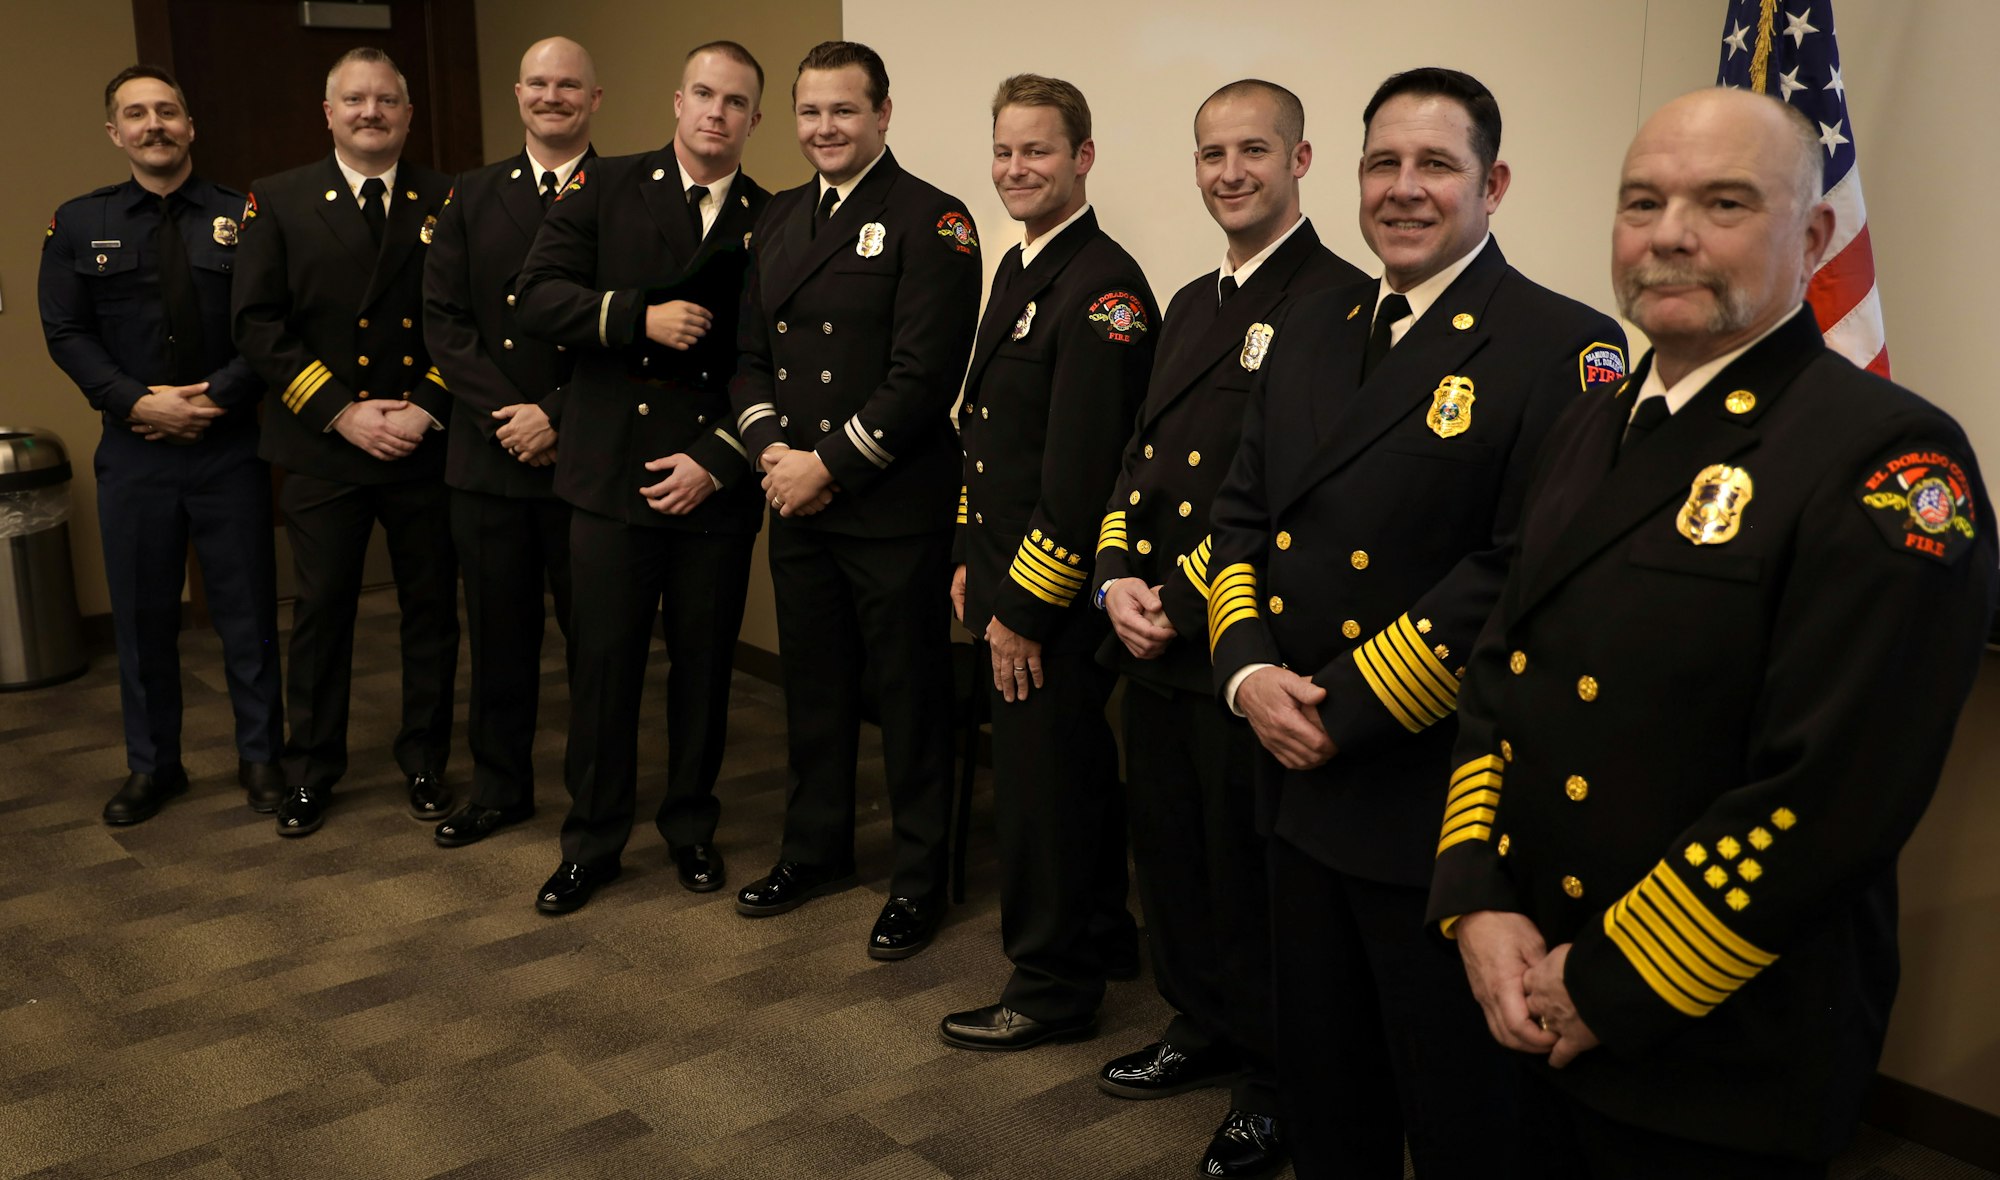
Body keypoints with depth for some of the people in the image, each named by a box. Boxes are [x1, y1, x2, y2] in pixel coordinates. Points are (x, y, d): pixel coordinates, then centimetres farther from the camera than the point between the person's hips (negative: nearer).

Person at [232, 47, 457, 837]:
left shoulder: (449, 202, 4)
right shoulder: (278, 203, 4)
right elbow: (257, 323, -3)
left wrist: (427, 409, -12)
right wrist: (340, 411, -11)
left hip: (426, 446, 1)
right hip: (322, 448, 0)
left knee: (431, 609, 8)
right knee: (321, 611, 7)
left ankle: (424, 763, 24)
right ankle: (310, 772, 22)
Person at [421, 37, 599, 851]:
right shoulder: (471, 197, 10)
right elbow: (443, 320, 3)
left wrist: (557, 417, -14)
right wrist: (508, 414, -9)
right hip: (488, 455, 3)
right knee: (498, 630, 12)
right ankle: (498, 787, 27)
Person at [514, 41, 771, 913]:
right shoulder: (604, 188, 5)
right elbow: (540, 295, -3)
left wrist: (716, 461, -8)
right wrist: (641, 317, -15)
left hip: (715, 483, 1)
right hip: (612, 473, 0)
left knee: (704, 662, 9)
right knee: (604, 662, 4)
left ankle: (691, 826, 28)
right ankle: (591, 841, 20)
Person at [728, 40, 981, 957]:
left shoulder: (931, 221, -9)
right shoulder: (780, 218, 13)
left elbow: (925, 374, -16)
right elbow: (750, 349, 13)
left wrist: (830, 465, -16)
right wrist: (771, 449, -5)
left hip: (893, 507, -6)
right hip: (797, 500, 6)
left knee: (908, 697, 5)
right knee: (812, 682, 18)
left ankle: (918, 879, 19)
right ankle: (815, 848, 35)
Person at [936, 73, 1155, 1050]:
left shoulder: (1104, 288, -18)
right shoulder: (1019, 269, 13)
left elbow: (1081, 475, -22)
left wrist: (1023, 609, -18)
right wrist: (971, 561, 16)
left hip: (1056, 599, -9)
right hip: (1006, 578, 9)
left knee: (1040, 785, 2)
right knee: (1073, 771, 21)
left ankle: (1051, 990, 17)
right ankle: (1101, 931, 37)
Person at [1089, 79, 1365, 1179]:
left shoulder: (1338, 303, -12)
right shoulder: (1191, 305, 17)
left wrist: (1189, 599, -18)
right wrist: (1118, 577, -1)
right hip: (1154, 641, 8)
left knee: (1249, 872, 5)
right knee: (1168, 850, 18)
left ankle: (1272, 1084, 25)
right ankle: (1203, 1027, 39)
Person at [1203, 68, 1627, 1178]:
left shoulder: (1565, 347, -13)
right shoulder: (1310, 329, 10)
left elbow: (1526, 576, -21)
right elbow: (1242, 512, 10)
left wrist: (1343, 711, -19)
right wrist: (1249, 669, -7)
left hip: (1440, 805, -6)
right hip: (1299, 784, 6)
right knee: (1320, 1085, 22)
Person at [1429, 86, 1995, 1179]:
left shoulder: (1890, 460, -16)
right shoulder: (1588, 433, 8)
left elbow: (1830, 794, -23)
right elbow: (1498, 674, 8)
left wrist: (1611, 986, -17)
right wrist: (1476, 904, -5)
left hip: (1724, 1065, -6)